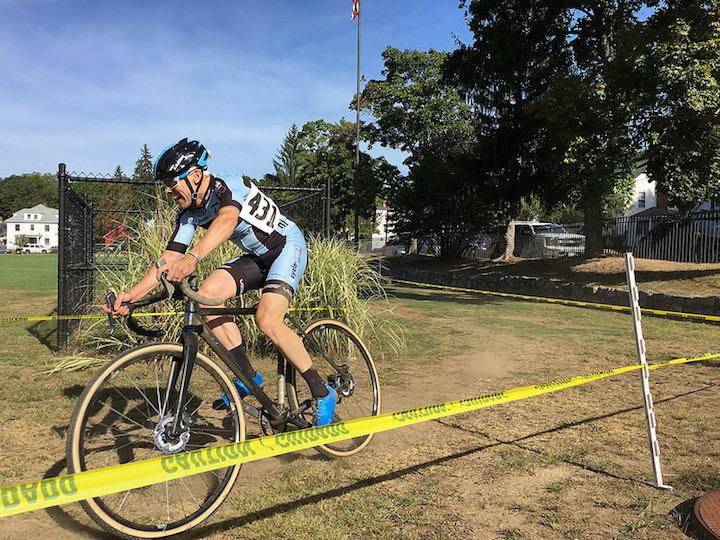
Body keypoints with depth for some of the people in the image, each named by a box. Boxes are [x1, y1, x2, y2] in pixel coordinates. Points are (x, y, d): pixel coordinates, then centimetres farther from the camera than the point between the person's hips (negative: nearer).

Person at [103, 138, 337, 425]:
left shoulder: (227, 186, -25)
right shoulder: (189, 213, -2)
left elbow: (227, 220, -48)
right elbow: (168, 260, -6)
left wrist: (192, 258, -64)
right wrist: (131, 294, -19)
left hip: (288, 246, -8)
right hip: (257, 257, 8)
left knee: (267, 321, -28)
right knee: (207, 294, -15)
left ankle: (323, 394, -11)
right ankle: (248, 376, -3)